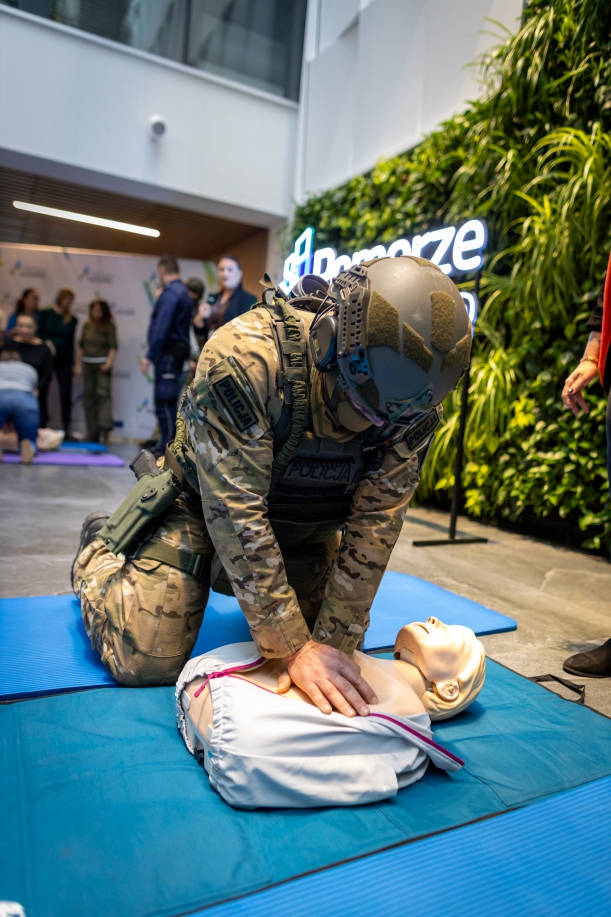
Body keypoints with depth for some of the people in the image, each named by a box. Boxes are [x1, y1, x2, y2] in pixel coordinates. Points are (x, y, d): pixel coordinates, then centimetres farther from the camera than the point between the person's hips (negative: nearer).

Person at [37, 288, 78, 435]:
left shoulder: (72, 319, 8)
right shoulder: (46, 314, 2)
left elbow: (71, 341, 12)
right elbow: (38, 334, 2)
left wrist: (72, 361, 9)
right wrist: (46, 342, -17)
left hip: (64, 359, 1)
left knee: (66, 394, -3)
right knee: (42, 393, 1)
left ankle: (66, 430, 2)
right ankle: (42, 427, 8)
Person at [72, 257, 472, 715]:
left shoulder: (414, 405, -23)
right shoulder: (244, 356, -38)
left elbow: (374, 525, -18)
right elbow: (236, 515, -36)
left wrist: (334, 644, -19)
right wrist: (295, 649, -33)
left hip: (305, 523, 5)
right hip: (206, 505, -4)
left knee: (332, 650, 9)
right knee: (148, 664, -7)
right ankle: (97, 553, 25)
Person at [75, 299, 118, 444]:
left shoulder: (109, 326, -2)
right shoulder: (87, 325, 11)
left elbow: (113, 347, -8)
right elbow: (81, 346, 15)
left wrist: (109, 362, -21)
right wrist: (78, 364, 11)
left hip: (102, 364, -5)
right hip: (87, 364, 5)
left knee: (103, 393, -17)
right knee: (89, 396, 5)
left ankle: (105, 427, -23)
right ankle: (92, 431, 12)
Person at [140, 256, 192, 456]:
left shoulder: (170, 293, -12)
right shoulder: (182, 292, 18)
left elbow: (161, 328, -20)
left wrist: (149, 356, -19)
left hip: (167, 354, -10)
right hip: (176, 351, 10)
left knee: (165, 402, -7)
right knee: (165, 402, 14)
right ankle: (163, 446, 21)